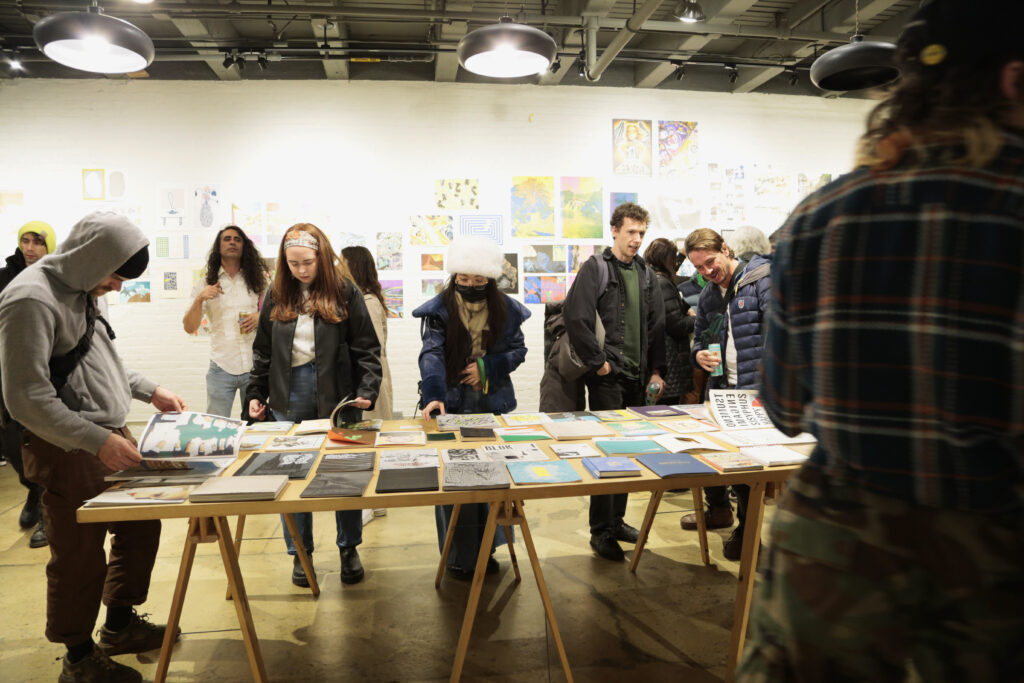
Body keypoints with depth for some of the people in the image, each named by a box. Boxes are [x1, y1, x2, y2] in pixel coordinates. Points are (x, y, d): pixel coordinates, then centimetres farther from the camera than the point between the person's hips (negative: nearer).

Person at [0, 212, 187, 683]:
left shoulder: (81, 291, 9)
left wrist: (149, 391, 14)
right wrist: (97, 441, -25)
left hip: (110, 438, 9)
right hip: (69, 451, -9)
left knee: (141, 525, 16)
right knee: (81, 556, 4)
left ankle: (120, 624, 36)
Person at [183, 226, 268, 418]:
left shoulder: (260, 278, 8)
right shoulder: (207, 284, 9)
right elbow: (189, 327, 5)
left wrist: (261, 317, -9)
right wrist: (199, 299, -11)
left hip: (254, 366, 0)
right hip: (221, 368, 0)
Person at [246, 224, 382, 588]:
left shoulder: (344, 292, -3)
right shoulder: (277, 295, 7)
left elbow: (366, 349, -4)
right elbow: (263, 351, 13)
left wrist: (367, 390, -15)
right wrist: (256, 394, 8)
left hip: (337, 398, -2)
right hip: (289, 398, 3)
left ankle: (349, 549, 25)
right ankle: (300, 553, 24)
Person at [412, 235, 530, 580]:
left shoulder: (506, 309, 1)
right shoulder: (439, 310, -7)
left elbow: (518, 350, 6)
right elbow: (431, 355, -18)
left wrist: (487, 366, -12)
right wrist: (433, 397, -34)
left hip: (493, 405, 3)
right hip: (451, 406, -3)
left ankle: (484, 547, 28)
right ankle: (458, 555, 17)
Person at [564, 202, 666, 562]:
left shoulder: (646, 274, 13)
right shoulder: (596, 268, -6)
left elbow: (656, 325, 16)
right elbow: (575, 317, -16)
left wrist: (656, 369, 9)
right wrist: (597, 361, -15)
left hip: (637, 376, 7)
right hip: (607, 375, -6)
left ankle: (617, 519, 26)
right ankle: (601, 531, 6)